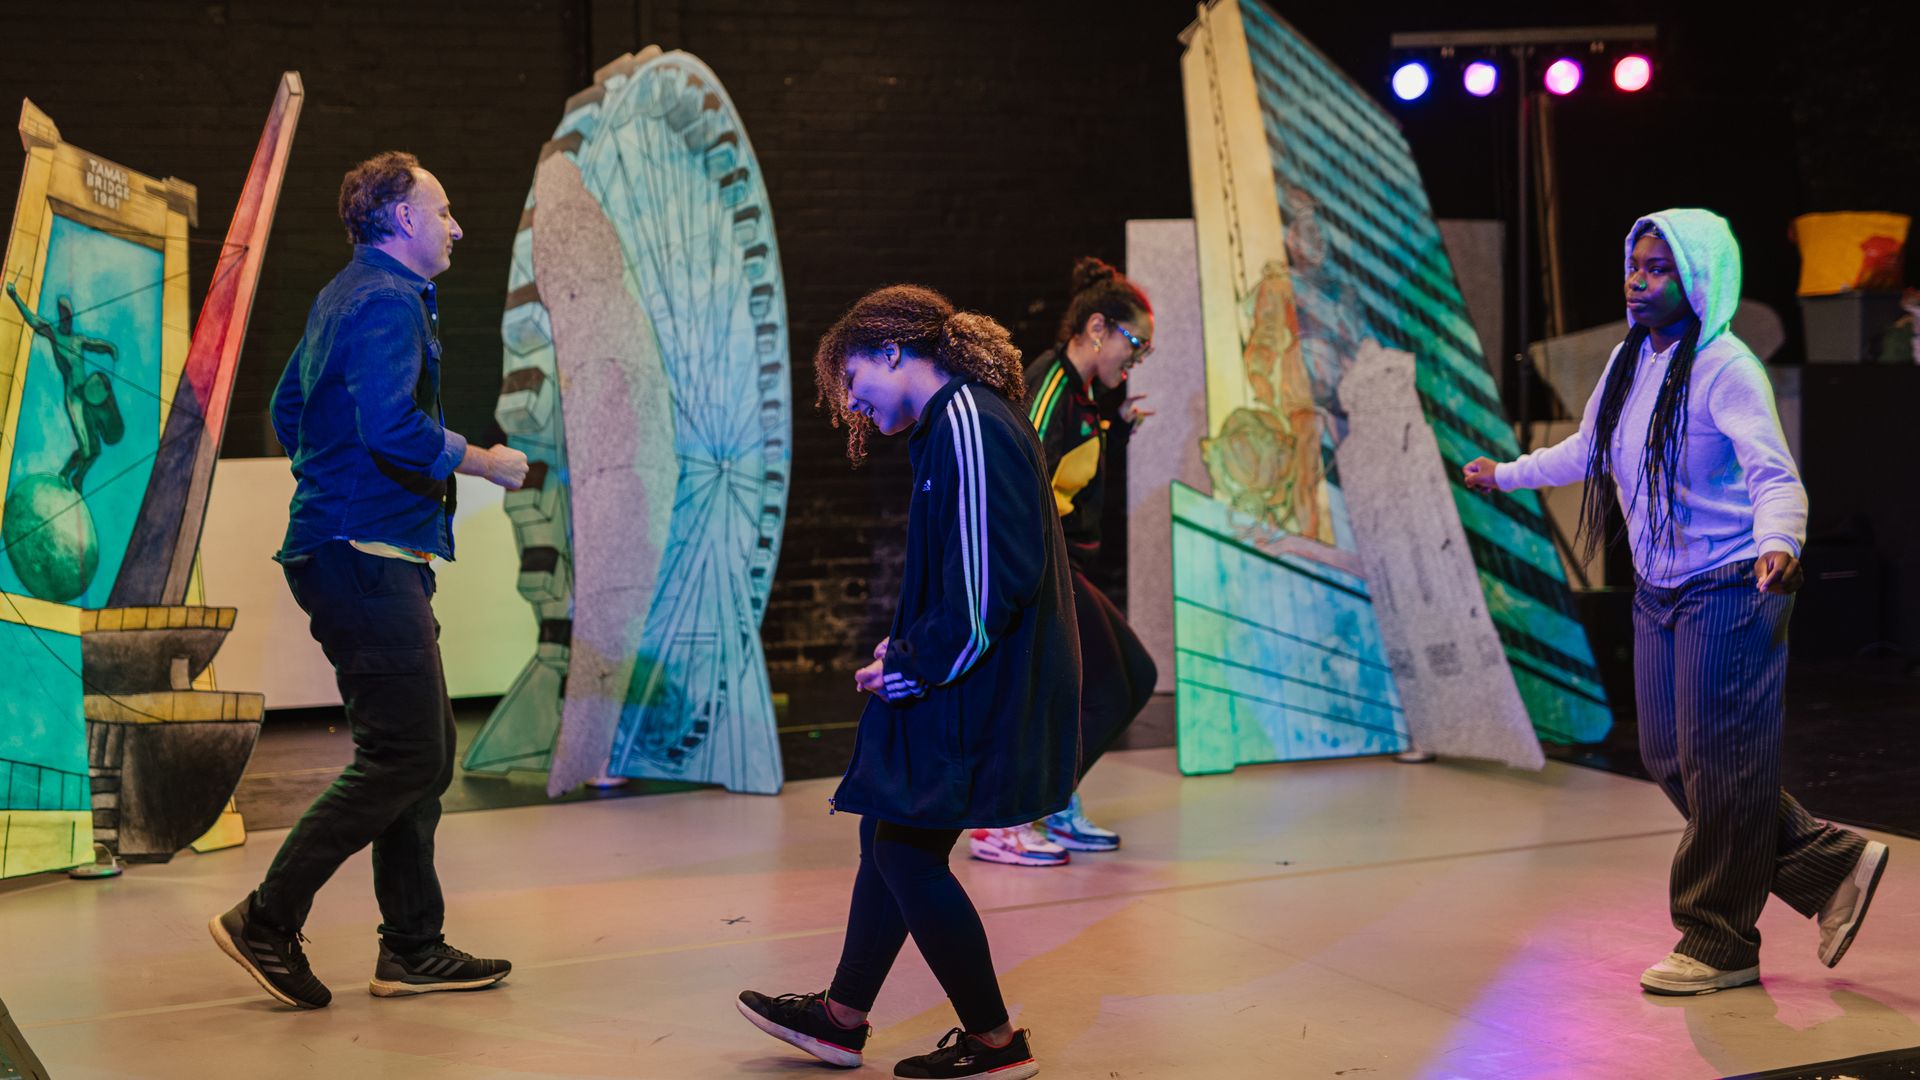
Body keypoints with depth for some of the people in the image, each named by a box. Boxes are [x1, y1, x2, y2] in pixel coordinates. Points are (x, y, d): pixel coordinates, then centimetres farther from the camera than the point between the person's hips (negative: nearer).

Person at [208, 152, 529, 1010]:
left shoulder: (344, 296, 20)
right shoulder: (387, 299, -12)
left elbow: (288, 408, 28)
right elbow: (392, 428, -25)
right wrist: (485, 462, -12)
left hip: (353, 549, 11)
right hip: (370, 556, -11)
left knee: (424, 752, 11)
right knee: (404, 758, -8)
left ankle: (412, 949, 16)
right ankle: (267, 922, -2)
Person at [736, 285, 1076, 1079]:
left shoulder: (969, 425, -18)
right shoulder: (950, 425, 15)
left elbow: (991, 586, -24)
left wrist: (914, 667, -15)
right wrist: (906, 646, 8)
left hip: (977, 690, -10)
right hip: (953, 684, 10)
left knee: (907, 852, -2)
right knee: (889, 834, 16)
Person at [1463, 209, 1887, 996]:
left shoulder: (1725, 368, -14)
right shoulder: (1631, 360, 10)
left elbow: (1774, 475, -22)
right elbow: (1585, 452, 27)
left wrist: (1779, 544, -42)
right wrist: (1505, 475, 38)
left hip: (1728, 592, -8)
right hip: (1658, 592, 8)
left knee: (1718, 767, -3)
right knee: (1670, 760, 9)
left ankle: (1719, 943, 11)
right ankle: (1831, 865, 22)